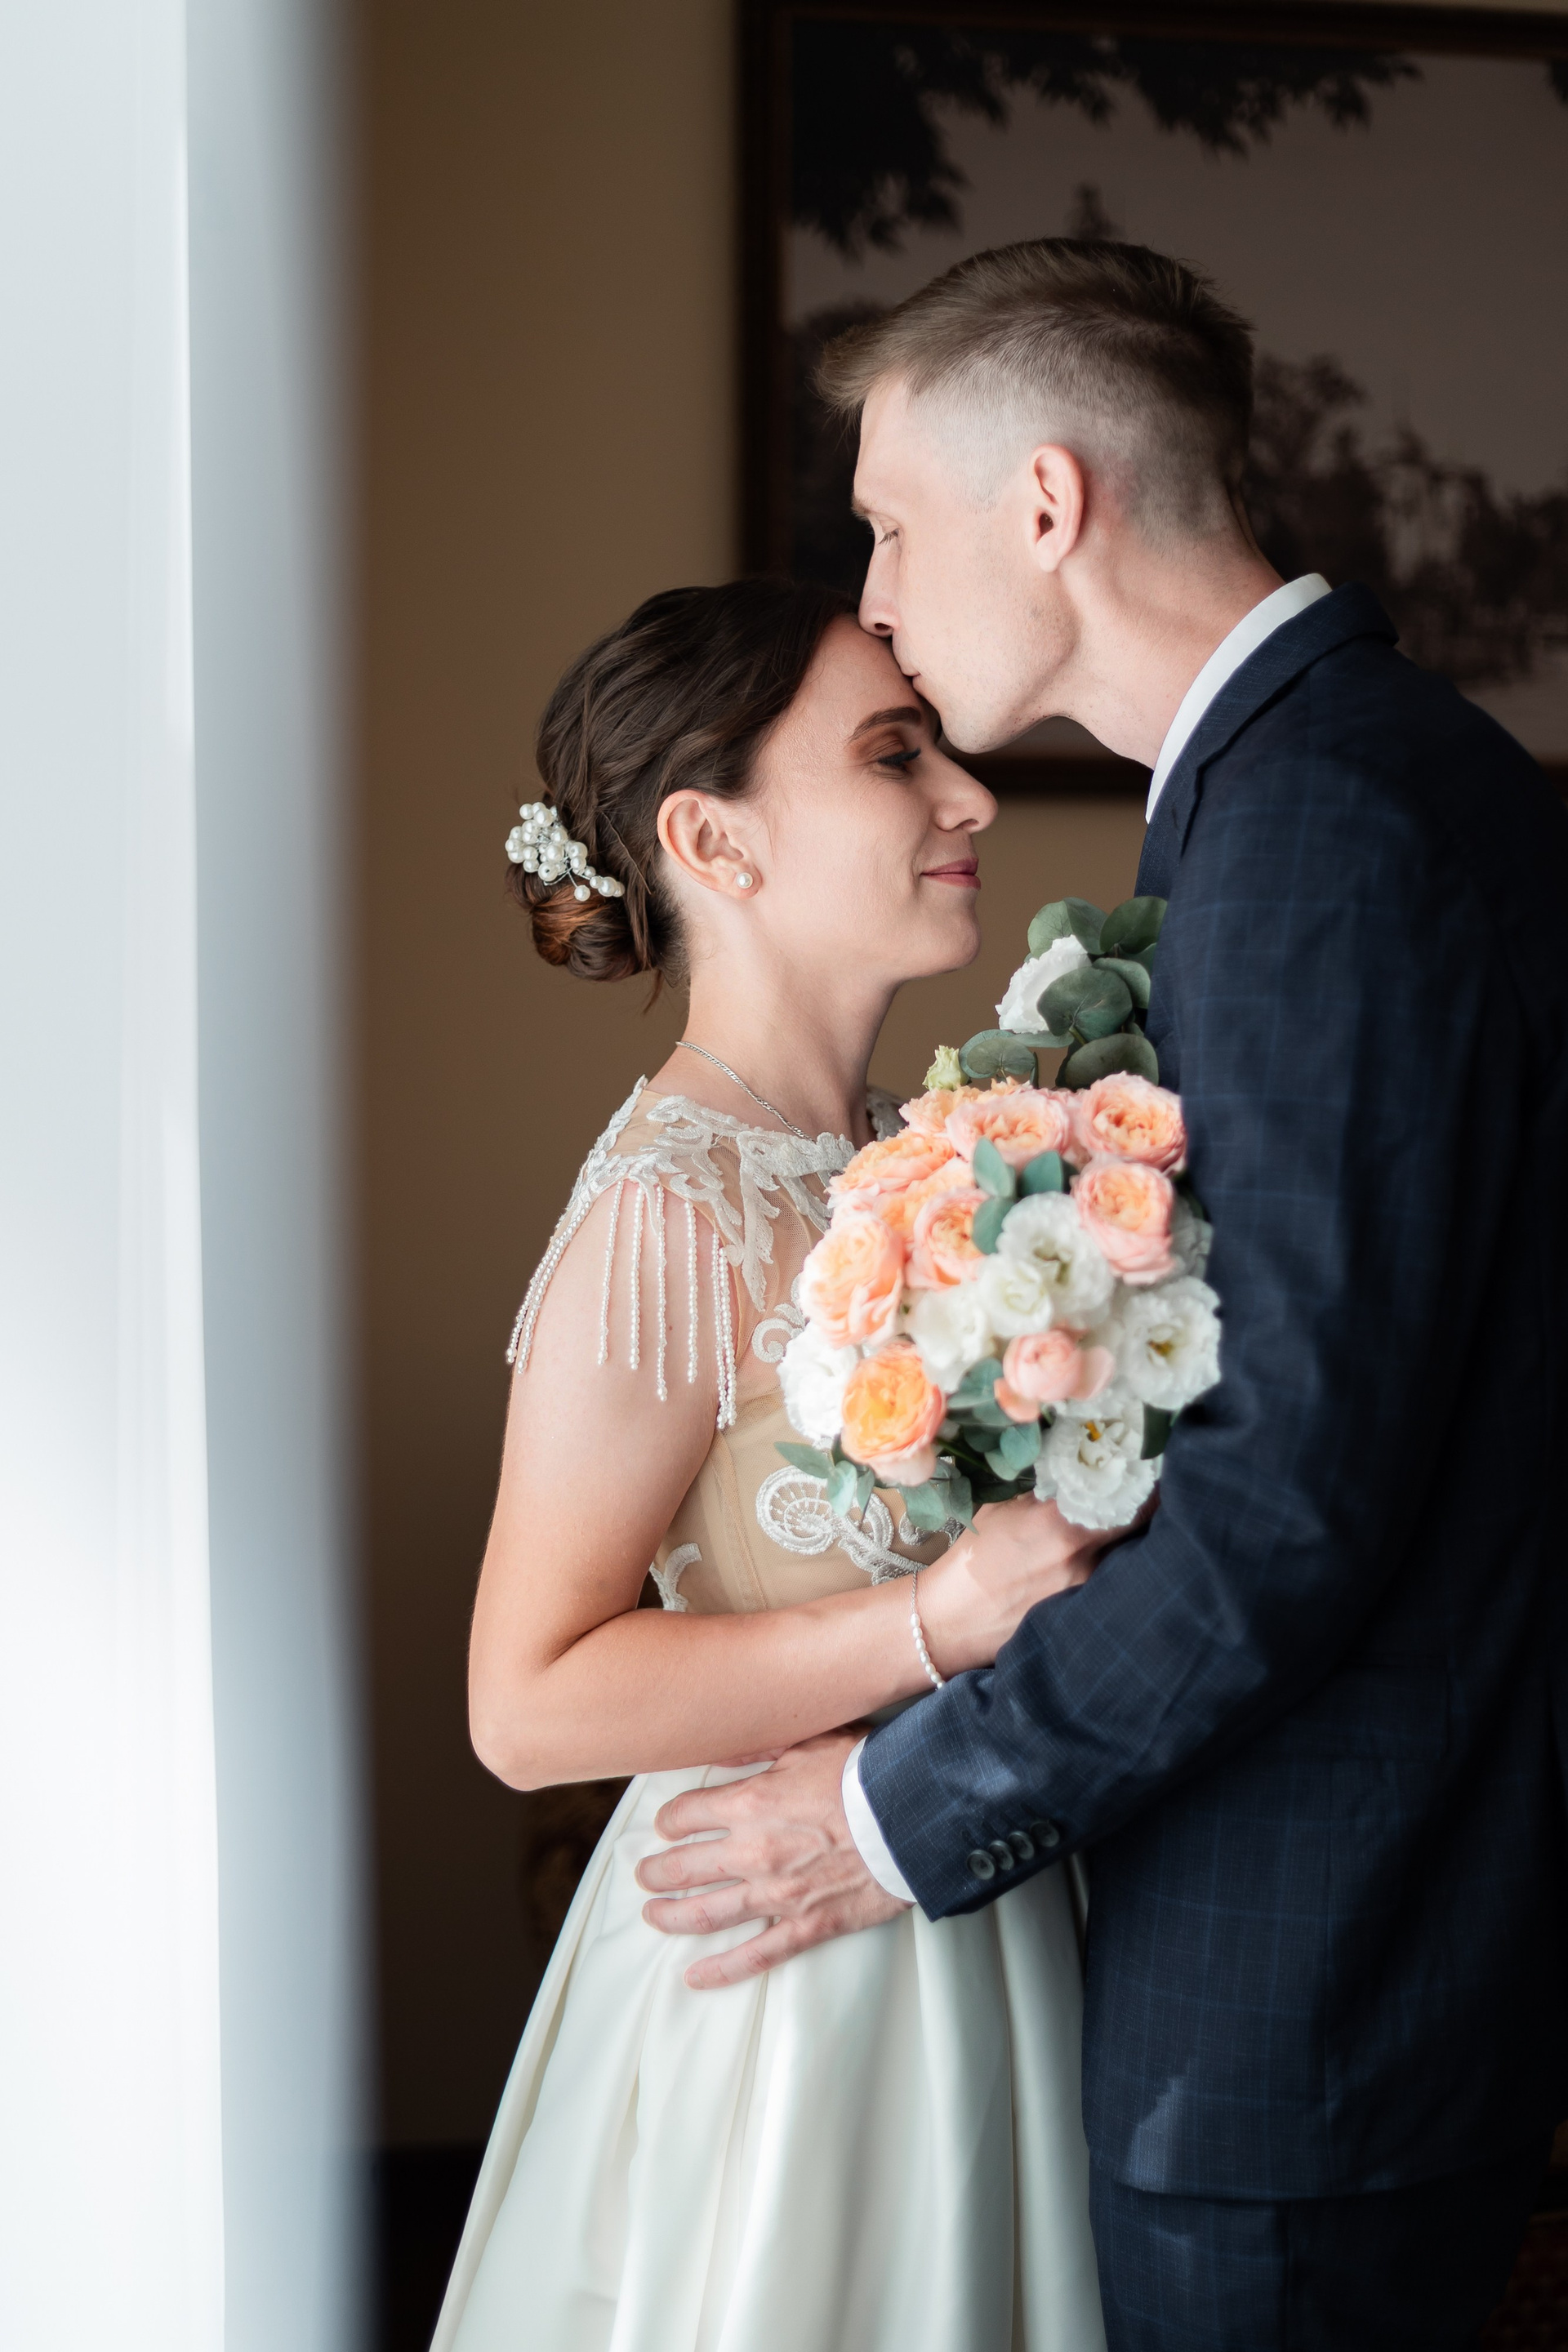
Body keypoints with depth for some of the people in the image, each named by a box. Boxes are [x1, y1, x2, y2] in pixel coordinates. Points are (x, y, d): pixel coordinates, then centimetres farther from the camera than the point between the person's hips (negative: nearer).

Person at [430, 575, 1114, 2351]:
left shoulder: (903, 1152, 3)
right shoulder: (667, 1215, -21)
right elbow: (530, 1701, -21)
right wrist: (937, 1620, -26)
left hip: (973, 1928, 8)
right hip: (791, 1971, -8)